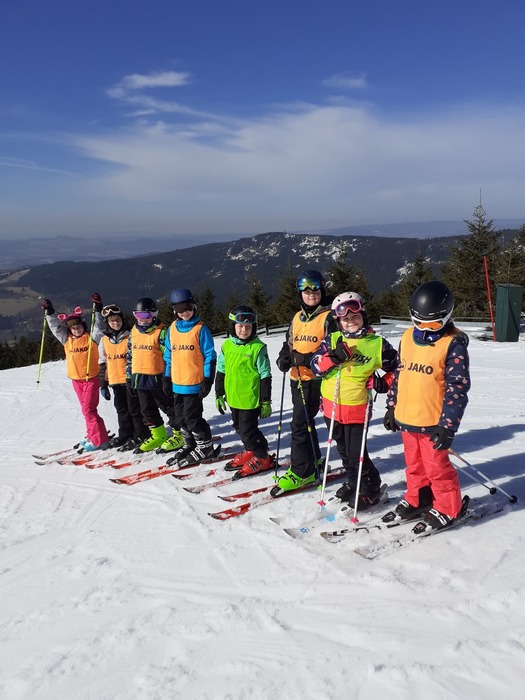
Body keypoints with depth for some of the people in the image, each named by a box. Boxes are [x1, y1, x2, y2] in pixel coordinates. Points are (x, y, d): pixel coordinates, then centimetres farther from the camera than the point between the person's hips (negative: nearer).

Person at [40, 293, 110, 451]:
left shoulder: (91, 337, -6)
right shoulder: (67, 340, 7)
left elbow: (99, 328, -19)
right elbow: (56, 328, 8)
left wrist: (97, 310, -27)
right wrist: (49, 313, 1)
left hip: (91, 378, -6)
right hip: (76, 380, 6)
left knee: (88, 409, -10)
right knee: (86, 409, 14)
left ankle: (98, 440, -5)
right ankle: (92, 435, 25)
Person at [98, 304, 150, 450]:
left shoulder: (130, 336, -5)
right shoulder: (105, 339, 9)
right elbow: (102, 363, 14)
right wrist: (103, 385, 12)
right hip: (115, 381, 5)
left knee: (135, 409, 1)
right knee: (121, 410, 14)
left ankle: (141, 435, 11)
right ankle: (125, 435, 25)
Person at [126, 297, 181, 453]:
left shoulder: (161, 332, -11)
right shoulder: (134, 332, 10)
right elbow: (129, 356, 16)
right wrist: (129, 379, 15)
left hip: (157, 379, -7)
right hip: (139, 380, 8)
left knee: (168, 407, 3)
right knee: (147, 410, 16)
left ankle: (178, 434, 15)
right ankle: (157, 436, 30)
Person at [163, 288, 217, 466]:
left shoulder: (201, 328, -7)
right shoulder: (172, 328, 9)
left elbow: (210, 356, -8)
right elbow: (168, 355, 16)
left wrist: (208, 380, -12)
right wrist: (167, 378, 15)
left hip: (194, 383, -6)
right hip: (177, 383, 6)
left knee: (192, 417, -5)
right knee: (181, 418, 13)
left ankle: (205, 447, 11)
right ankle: (190, 445, 29)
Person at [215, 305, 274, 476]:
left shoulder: (258, 347, -12)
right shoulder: (227, 346, 2)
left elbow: (265, 376, -9)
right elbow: (221, 372, 12)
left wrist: (266, 401, -8)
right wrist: (219, 395, 13)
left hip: (251, 399, -6)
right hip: (233, 398, 6)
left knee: (248, 430, -1)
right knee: (240, 428, 19)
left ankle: (262, 458, 19)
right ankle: (251, 451, 40)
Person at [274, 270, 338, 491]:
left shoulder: (328, 317, -8)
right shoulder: (297, 318, 14)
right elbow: (289, 344, 23)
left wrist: (307, 359, -24)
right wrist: (284, 358, 1)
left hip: (315, 379, -7)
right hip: (297, 378, 8)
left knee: (300, 423, -9)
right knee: (304, 421, 18)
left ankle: (302, 471, 1)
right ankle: (313, 459, 35)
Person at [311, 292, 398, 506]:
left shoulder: (377, 343, -6)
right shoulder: (332, 340, 1)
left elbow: (395, 369, 5)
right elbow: (316, 367, -6)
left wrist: (384, 383, -13)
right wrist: (334, 357, -22)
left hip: (357, 409, -4)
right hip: (332, 407, 4)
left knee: (357, 454, -1)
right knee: (344, 450, 20)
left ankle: (371, 489, 22)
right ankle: (353, 482, 41)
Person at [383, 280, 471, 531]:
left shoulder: (453, 344, -14)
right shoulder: (407, 338, 5)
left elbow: (457, 388, -16)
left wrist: (447, 425, -19)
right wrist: (392, 407, 16)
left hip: (433, 422, -6)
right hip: (406, 418, 6)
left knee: (436, 467, 6)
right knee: (414, 464, 20)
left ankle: (447, 508, 26)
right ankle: (417, 499, 39)